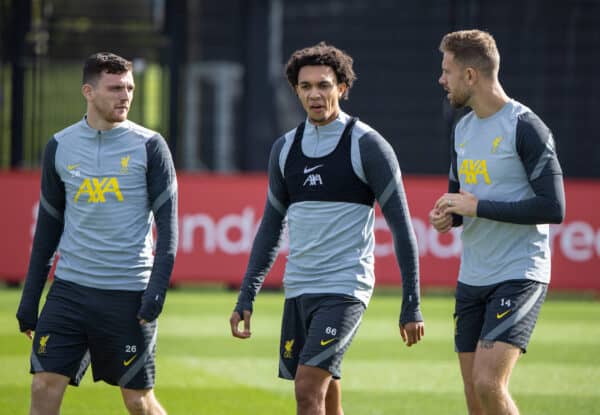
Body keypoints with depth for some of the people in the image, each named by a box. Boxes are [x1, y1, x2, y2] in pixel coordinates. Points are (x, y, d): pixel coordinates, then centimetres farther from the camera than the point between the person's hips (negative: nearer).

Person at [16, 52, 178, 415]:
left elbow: (167, 222, -2)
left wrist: (157, 288, -14)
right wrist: (30, 297, 11)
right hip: (69, 289, 3)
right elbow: (48, 226, 14)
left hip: (129, 295, -3)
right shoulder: (59, 147, 7)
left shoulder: (149, 146, -1)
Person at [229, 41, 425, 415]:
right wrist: (246, 299, 13)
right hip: (298, 290, 6)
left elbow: (402, 227, -5)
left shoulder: (367, 145, -6)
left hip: (345, 290, -6)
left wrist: (412, 306, -8)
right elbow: (271, 228, 19)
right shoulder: (285, 148, 11)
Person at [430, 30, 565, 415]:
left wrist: (478, 208, -18)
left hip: (520, 277, -8)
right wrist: (446, 216, 1)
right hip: (472, 278, 8)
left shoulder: (526, 127, -12)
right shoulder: (463, 129, 13)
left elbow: (553, 208, -18)